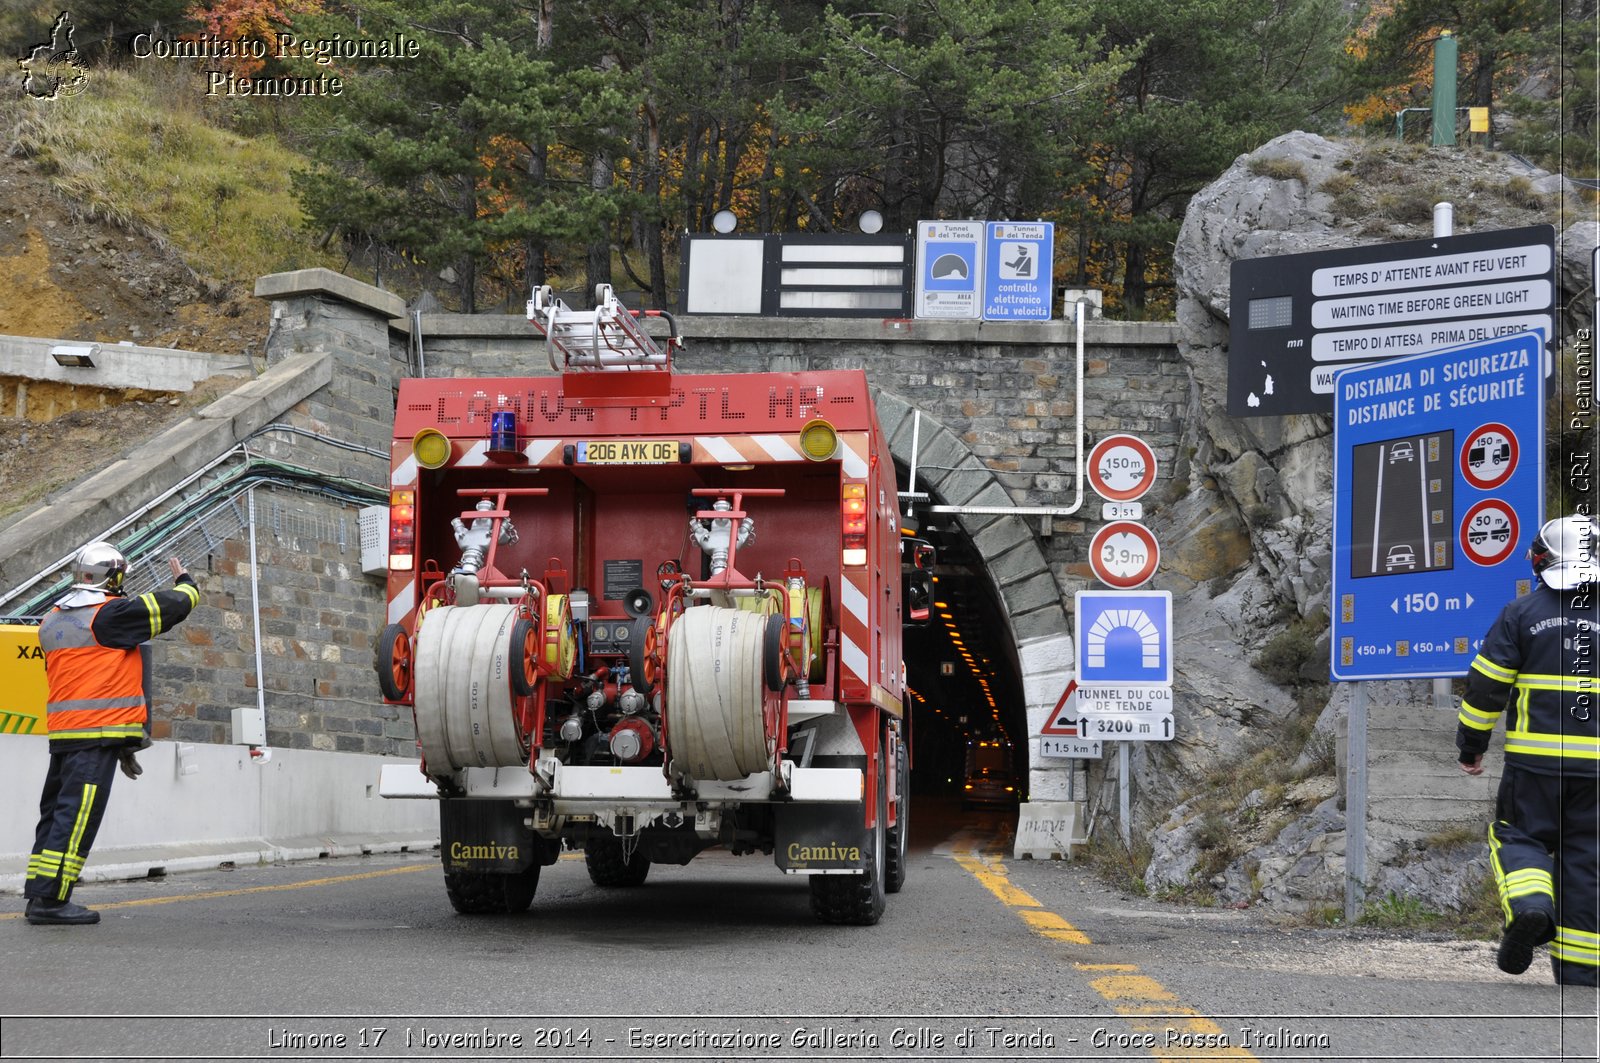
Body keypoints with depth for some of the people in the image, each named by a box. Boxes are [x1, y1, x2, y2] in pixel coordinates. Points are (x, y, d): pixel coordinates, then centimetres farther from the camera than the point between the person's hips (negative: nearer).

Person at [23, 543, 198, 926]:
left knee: (57, 812, 12)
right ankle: (50, 898, -12)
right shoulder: (110, 614, -9)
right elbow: (177, 604, -4)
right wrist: (184, 581, 21)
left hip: (62, 732, 8)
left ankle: (38, 894, 12)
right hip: (100, 732, -8)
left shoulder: (52, 622, 16)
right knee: (76, 816, -9)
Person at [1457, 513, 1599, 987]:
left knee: (1518, 836, 13)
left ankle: (1530, 905, -18)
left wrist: (1470, 747, 9)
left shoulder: (1521, 614, -2)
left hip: (1534, 757, -2)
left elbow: (1486, 685, -2)